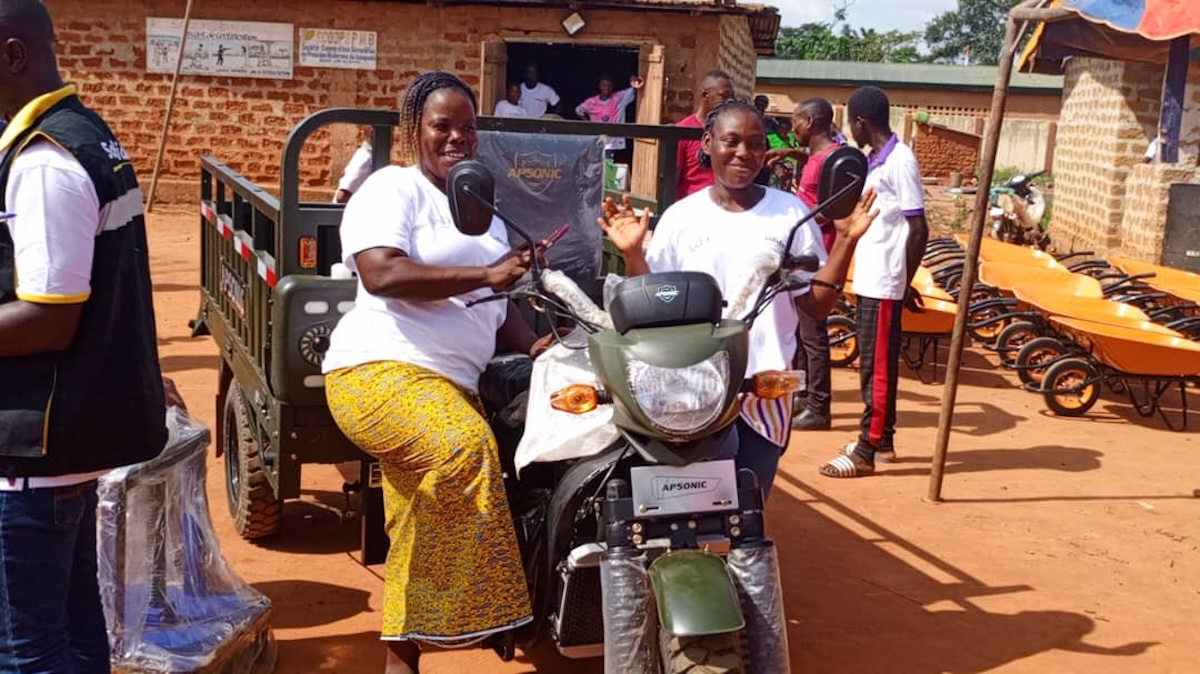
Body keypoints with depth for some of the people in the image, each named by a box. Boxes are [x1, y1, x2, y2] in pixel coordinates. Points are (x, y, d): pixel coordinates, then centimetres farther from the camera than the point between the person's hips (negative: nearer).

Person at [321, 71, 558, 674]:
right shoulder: (392, 188, -2)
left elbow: (494, 303, 26)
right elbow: (381, 274, -19)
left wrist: (531, 345, 7)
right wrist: (485, 274, -20)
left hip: (451, 385, 8)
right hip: (381, 370, -8)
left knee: (427, 525, 5)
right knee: (466, 447, -33)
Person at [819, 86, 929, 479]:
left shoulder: (899, 161, -15)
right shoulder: (874, 160, 13)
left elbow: (918, 229, -16)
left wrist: (906, 283, -13)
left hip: (884, 282, -9)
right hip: (869, 278, 9)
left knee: (877, 366, -3)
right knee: (874, 362, 16)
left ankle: (866, 452, 2)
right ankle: (882, 439, 26)